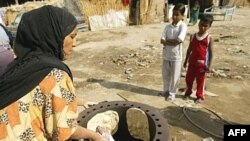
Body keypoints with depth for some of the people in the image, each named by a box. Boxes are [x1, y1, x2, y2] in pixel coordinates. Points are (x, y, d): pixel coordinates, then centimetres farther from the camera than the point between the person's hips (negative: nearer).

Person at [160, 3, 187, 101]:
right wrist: (173, 42, -19)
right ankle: (166, 90, 36)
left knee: (174, 76, 9)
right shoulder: (168, 26, 4)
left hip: (176, 56, -5)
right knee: (165, 74, 16)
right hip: (166, 55, 5)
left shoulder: (183, 26, -10)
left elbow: (179, 40, -23)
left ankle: (172, 93, 26)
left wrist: (167, 40, -11)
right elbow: (162, 41, -6)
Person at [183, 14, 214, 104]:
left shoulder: (209, 38, -8)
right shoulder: (193, 36, 2)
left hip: (202, 63, -3)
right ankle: (188, 93, 33)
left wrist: (208, 65, -10)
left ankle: (200, 96, 24)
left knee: (200, 81, 8)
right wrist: (186, 61, 9)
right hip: (192, 62, 4)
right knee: (188, 78, 13)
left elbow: (210, 52, -6)